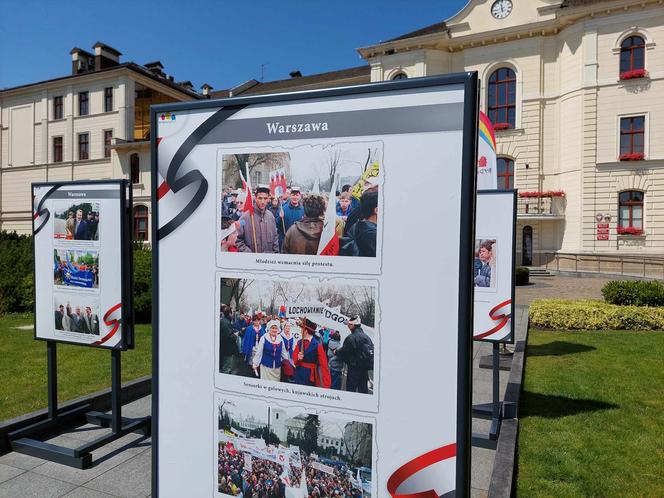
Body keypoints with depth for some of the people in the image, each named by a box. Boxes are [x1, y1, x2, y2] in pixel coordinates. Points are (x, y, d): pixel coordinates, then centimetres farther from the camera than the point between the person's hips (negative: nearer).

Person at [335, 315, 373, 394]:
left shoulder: (352, 337, -17)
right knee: (363, 389, 15)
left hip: (354, 367, -7)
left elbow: (344, 352, -11)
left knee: (351, 388, 1)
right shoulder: (366, 337, 7)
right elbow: (371, 350, 12)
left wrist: (336, 352, 8)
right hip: (365, 367, 8)